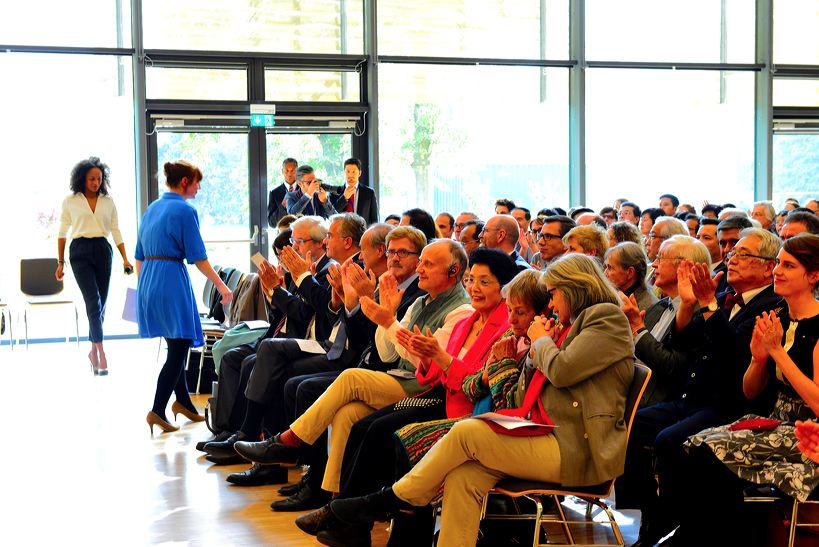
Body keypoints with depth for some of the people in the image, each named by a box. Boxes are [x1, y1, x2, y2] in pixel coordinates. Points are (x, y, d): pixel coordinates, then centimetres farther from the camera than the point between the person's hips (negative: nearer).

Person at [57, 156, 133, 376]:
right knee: (93, 301, -14)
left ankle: (93, 349, 20)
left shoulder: (108, 202, 9)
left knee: (100, 303, 5)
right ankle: (100, 353, -18)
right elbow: (62, 233, 8)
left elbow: (116, 232, 10)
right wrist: (61, 263, 7)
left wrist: (125, 259, 2)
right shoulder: (70, 202, 3)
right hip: (80, 252, -3)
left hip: (102, 251, 3)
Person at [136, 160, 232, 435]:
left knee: (177, 346, 18)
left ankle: (183, 401, 25)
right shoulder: (185, 211, -9)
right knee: (178, 348, -3)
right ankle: (157, 410, -7)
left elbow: (139, 255, 18)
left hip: (148, 281, 8)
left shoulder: (152, 209, 14)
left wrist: (142, 286, 26)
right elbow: (198, 257, -11)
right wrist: (221, 286, -4)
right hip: (172, 280, -8)